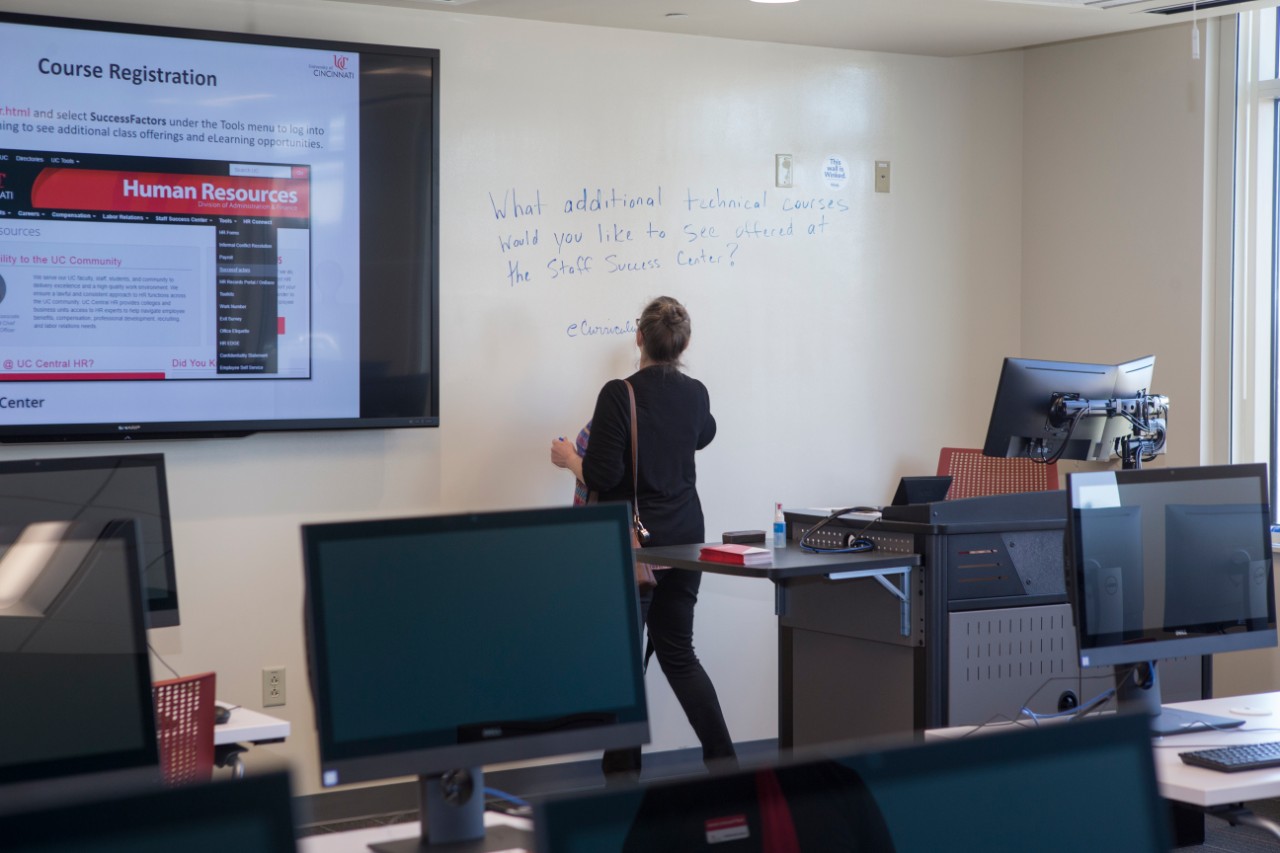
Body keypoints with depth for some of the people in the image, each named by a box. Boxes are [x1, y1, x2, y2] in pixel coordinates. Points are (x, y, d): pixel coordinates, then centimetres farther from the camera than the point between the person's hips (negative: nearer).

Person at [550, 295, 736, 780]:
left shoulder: (619, 394, -15)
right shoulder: (694, 394, 4)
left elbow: (603, 476, -19)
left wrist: (569, 458, 2)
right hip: (685, 536, 6)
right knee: (677, 652, 15)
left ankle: (623, 779, 6)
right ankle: (725, 763, 11)